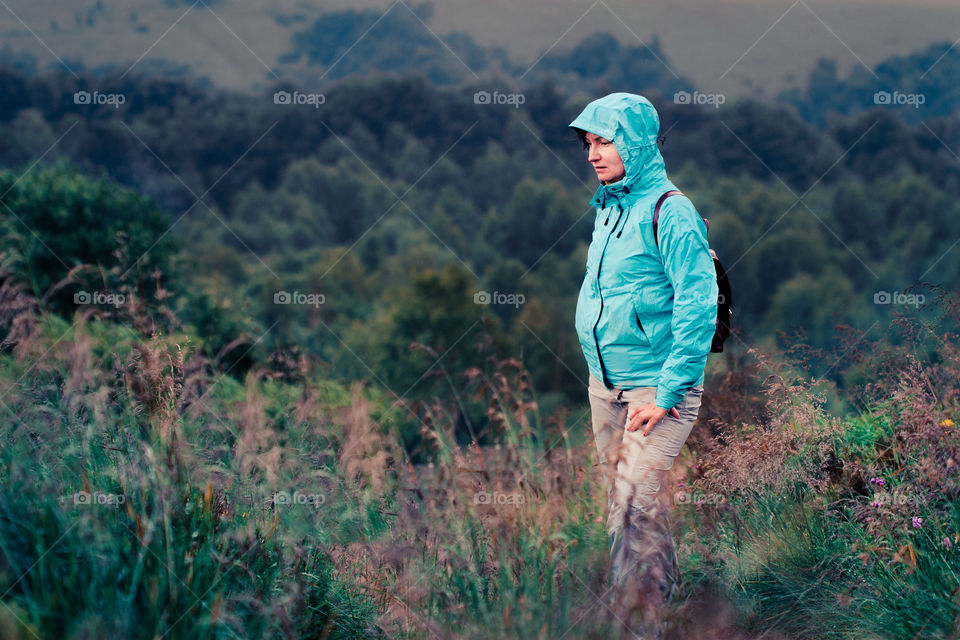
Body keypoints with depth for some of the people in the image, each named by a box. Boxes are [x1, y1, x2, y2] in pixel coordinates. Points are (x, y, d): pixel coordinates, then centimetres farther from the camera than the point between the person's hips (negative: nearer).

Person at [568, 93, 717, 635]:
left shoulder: (670, 213, -16)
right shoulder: (609, 209, 10)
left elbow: (699, 306, -20)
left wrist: (668, 393, -20)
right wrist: (602, 377, 18)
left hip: (655, 388, -8)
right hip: (605, 385, 8)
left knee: (637, 505, -10)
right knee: (623, 502, 12)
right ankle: (664, 591, 25)